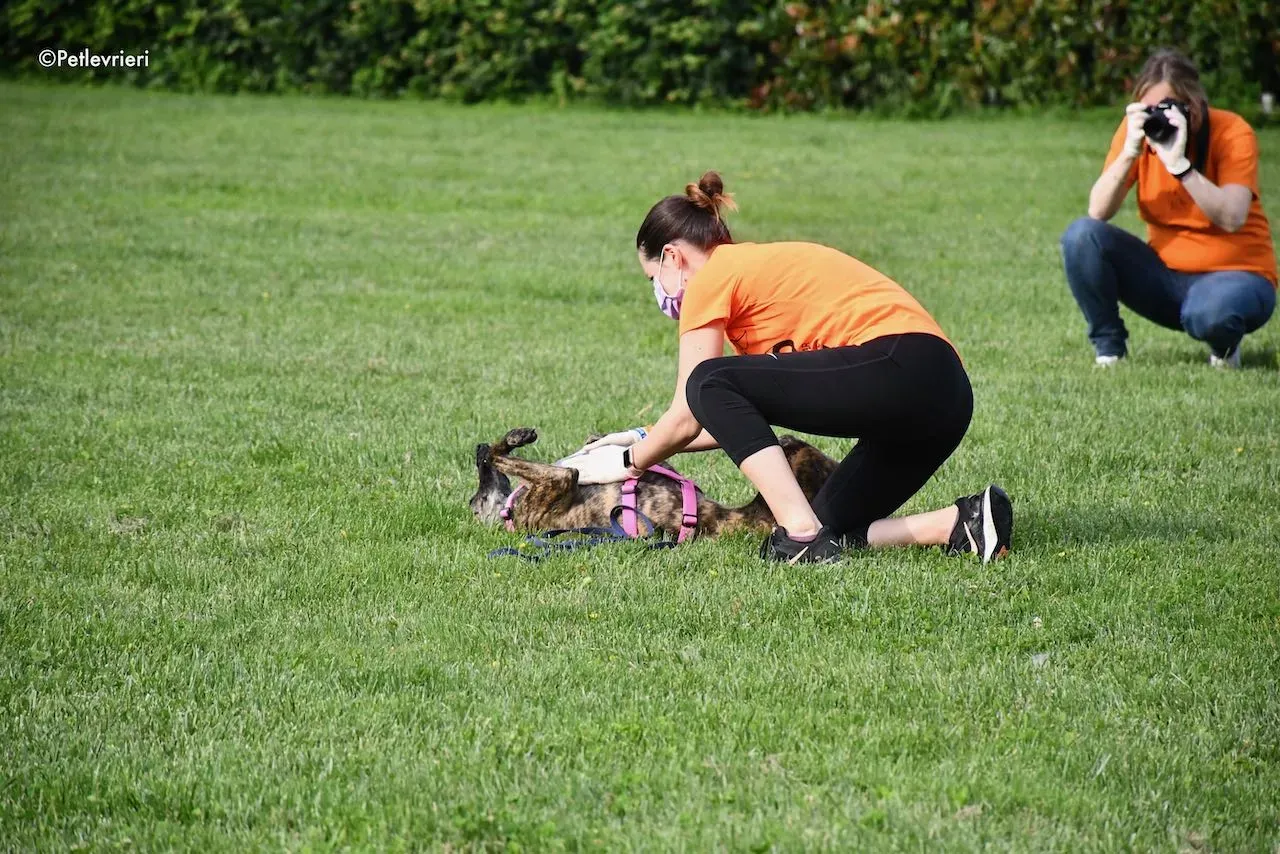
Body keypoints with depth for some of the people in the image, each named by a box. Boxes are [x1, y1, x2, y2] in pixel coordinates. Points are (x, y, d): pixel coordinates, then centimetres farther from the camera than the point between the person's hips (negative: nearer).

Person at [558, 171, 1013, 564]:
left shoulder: (712, 276, 3)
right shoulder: (759, 267, 29)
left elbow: (686, 419, 5)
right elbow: (744, 416, 29)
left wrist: (630, 461, 22)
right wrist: (646, 441, 35)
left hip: (894, 369, -10)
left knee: (712, 384, -5)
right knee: (833, 535, 13)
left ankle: (802, 534, -14)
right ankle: (963, 523, -5)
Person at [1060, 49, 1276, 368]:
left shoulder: (1232, 133, -15)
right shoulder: (1138, 128, -4)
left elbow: (1232, 218, -30)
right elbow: (1098, 213, -13)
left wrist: (1179, 163, -37)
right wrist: (1129, 153, -26)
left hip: (1234, 273, -4)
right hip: (1166, 274, 4)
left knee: (1209, 314, -39)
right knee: (1081, 236, -19)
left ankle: (1224, 346, 0)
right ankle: (1108, 347, -3)